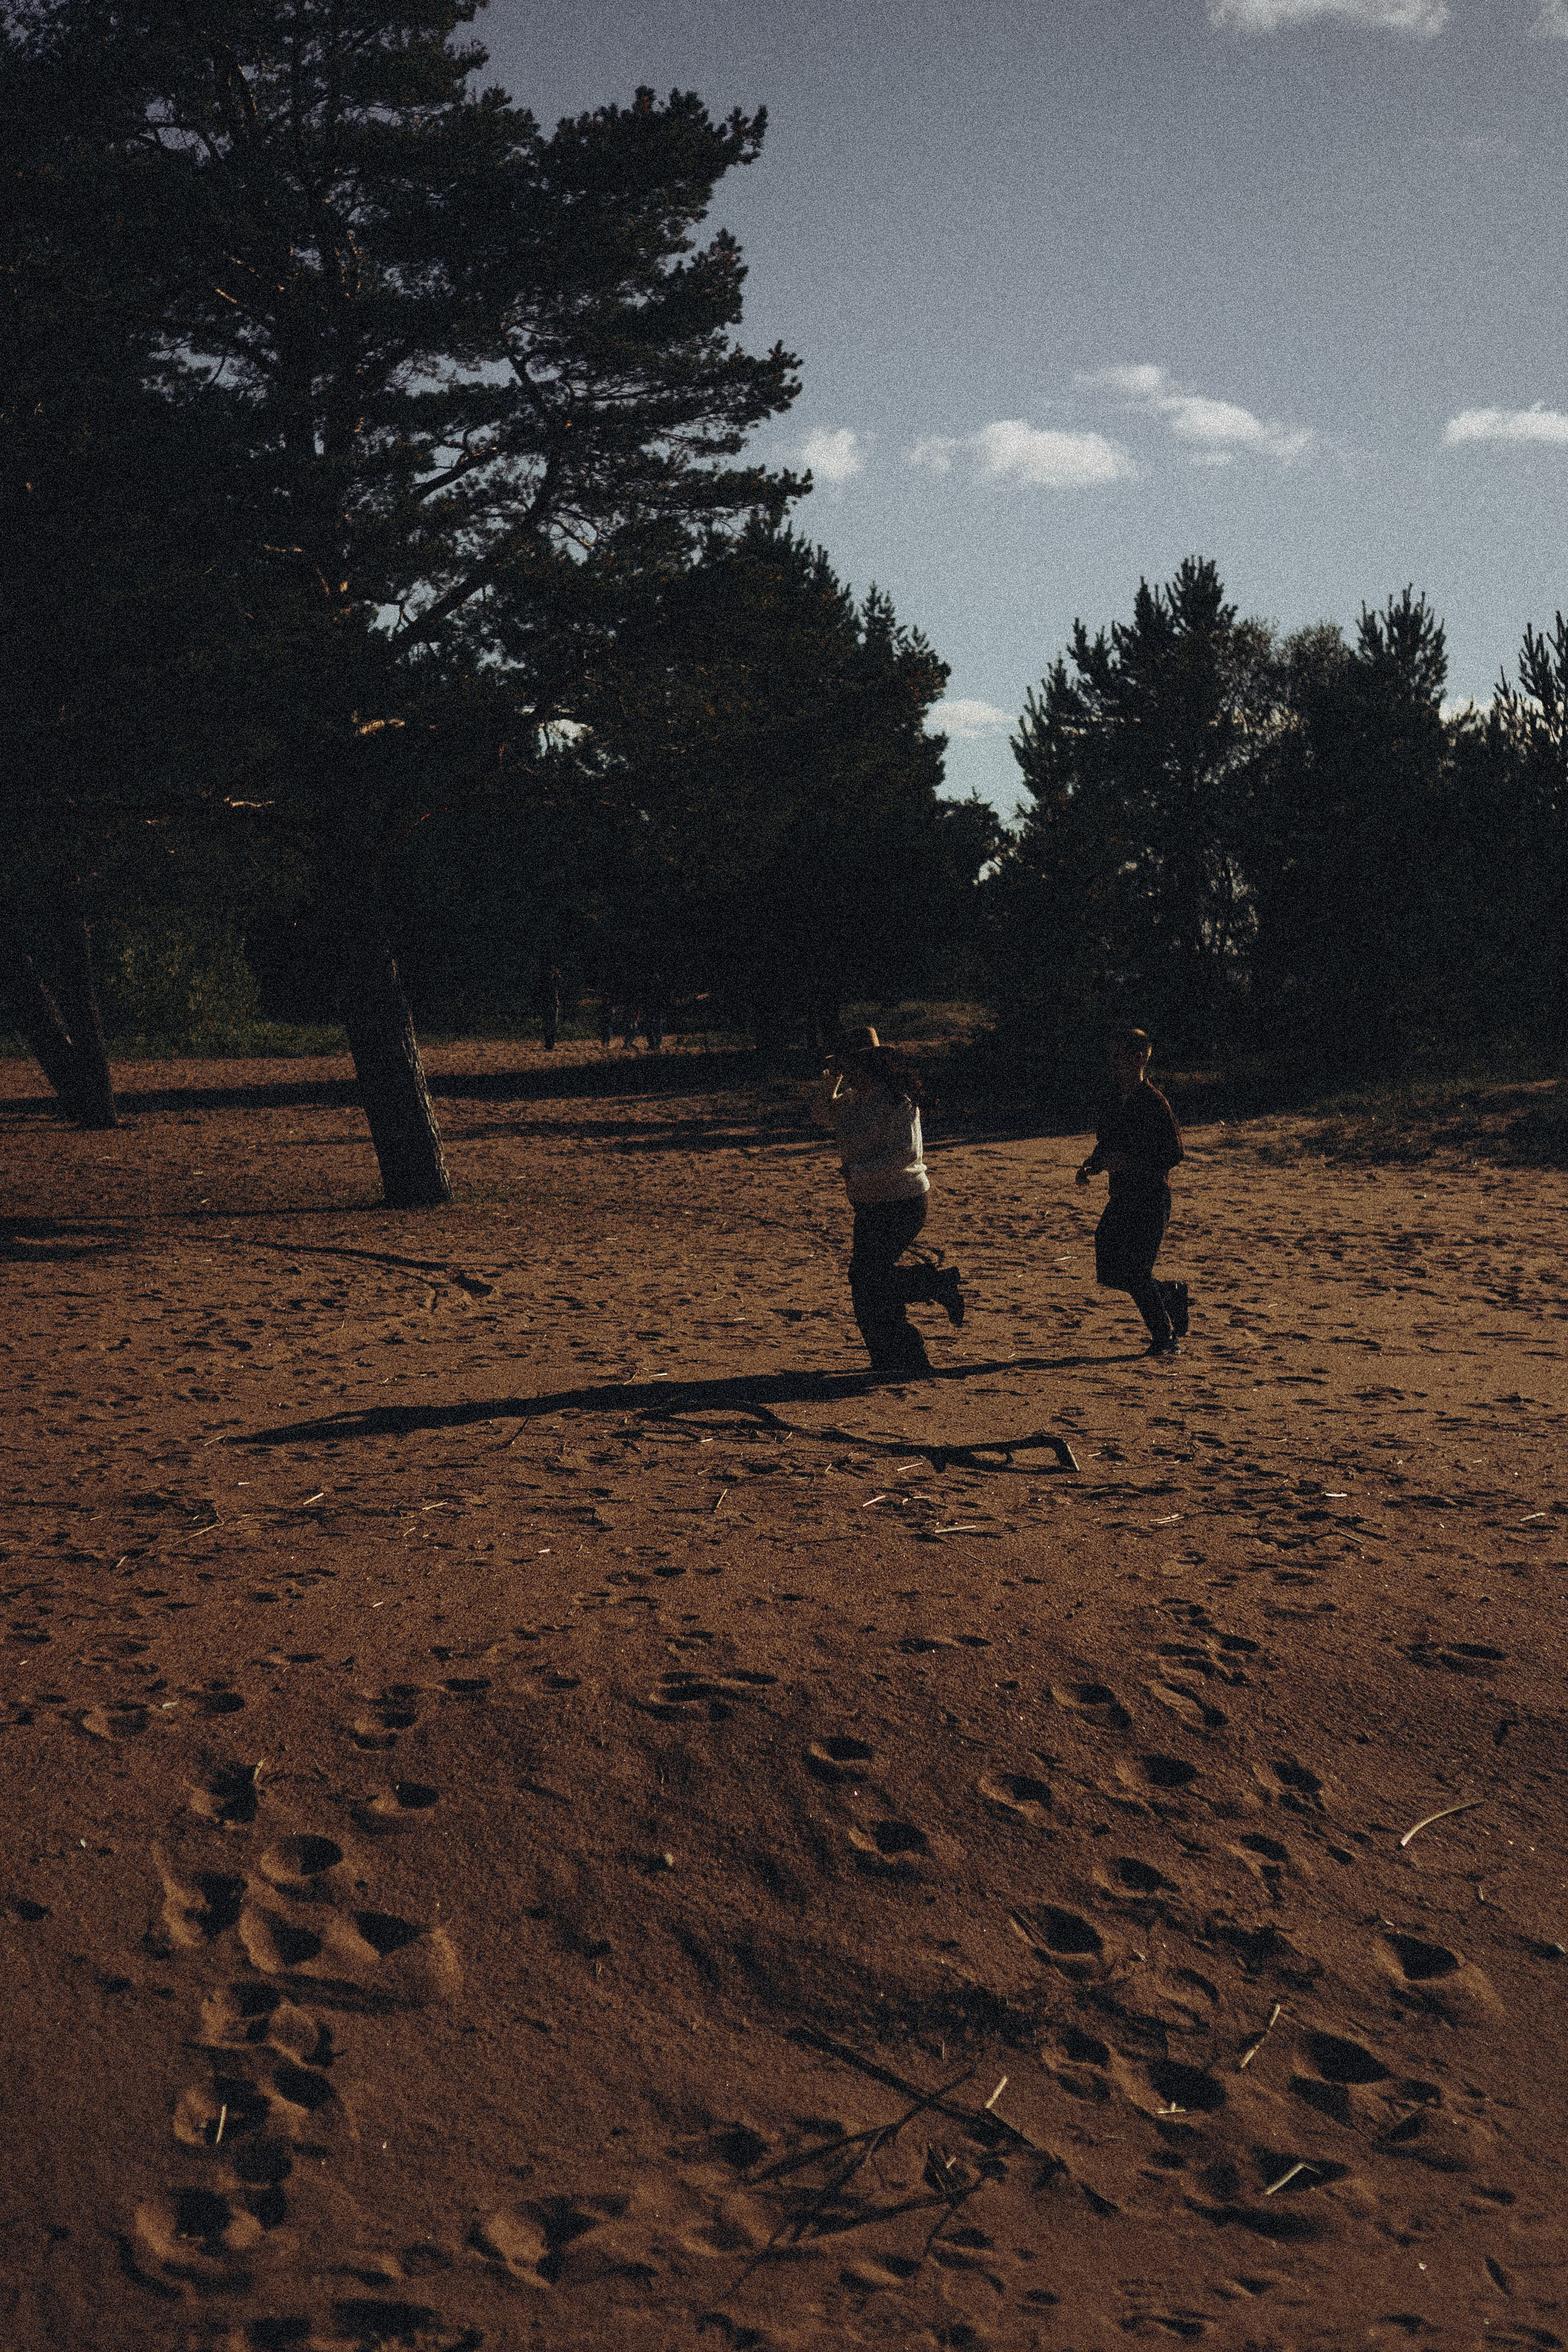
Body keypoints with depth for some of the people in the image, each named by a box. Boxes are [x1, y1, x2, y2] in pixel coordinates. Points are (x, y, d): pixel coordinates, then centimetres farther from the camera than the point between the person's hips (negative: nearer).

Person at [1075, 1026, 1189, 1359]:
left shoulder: (1153, 1101, -12)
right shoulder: (1112, 1100, 11)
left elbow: (1173, 1153, -14)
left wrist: (1130, 1162, -23)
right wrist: (1091, 1167, 2)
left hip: (1152, 1197, -8)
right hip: (1121, 1197, 8)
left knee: (1135, 1272, -11)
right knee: (1112, 1275, 5)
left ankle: (1166, 1339, 7)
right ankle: (1172, 1294, 29)